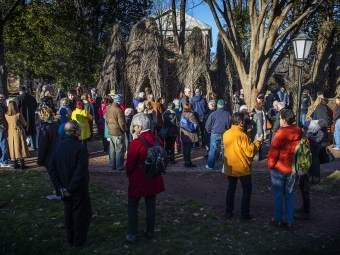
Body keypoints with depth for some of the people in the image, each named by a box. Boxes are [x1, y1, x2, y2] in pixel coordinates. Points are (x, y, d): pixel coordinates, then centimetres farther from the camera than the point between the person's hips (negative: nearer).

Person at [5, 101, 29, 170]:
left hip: (11, 133, 4)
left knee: (13, 148, 13)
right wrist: (21, 124, 14)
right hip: (19, 133, -4)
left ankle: (15, 164, 19)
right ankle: (22, 165, 8)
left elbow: (9, 123, 9)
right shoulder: (18, 115, -18)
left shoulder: (6, 115, -6)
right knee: (21, 148, 5)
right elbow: (25, 124, -6)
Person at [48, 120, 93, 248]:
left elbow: (52, 169, 0)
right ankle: (79, 241, 20)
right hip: (78, 189, -7)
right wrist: (70, 188, -17)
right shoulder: (81, 148, -23)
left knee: (69, 212, 21)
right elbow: (80, 173, -27)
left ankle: (70, 239, 33)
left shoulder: (57, 146, -2)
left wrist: (59, 187, 0)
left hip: (65, 188, 7)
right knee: (82, 213, 10)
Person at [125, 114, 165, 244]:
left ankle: (132, 235, 14)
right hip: (154, 178, 6)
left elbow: (130, 164, -16)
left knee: (132, 206, 10)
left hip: (139, 179, -5)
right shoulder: (158, 140, -3)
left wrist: (129, 174, 4)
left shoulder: (136, 142, -21)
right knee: (151, 205, 18)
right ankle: (150, 232, 30)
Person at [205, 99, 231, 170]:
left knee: (213, 149, 8)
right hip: (224, 134, 2)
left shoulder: (213, 114, -10)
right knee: (224, 150, 8)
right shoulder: (228, 114, -5)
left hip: (215, 134, -2)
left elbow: (208, 125, -5)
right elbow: (230, 124, 2)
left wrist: (210, 131, 13)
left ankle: (210, 166, 14)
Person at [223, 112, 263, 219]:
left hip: (230, 167, 6)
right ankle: (245, 213, 13)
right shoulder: (242, 135, -21)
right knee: (247, 190, 9)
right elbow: (251, 152, -19)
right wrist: (258, 141, -4)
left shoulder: (226, 134, -1)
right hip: (242, 168, -6)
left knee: (231, 188, 17)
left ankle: (229, 211, 21)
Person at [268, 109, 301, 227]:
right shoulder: (298, 133, -3)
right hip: (292, 169, 5)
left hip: (279, 169, -5)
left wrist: (270, 165, -1)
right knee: (289, 195, 14)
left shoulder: (281, 134, -20)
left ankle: (278, 219, 17)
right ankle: (289, 220, 19)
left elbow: (273, 152, -15)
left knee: (278, 195, 9)